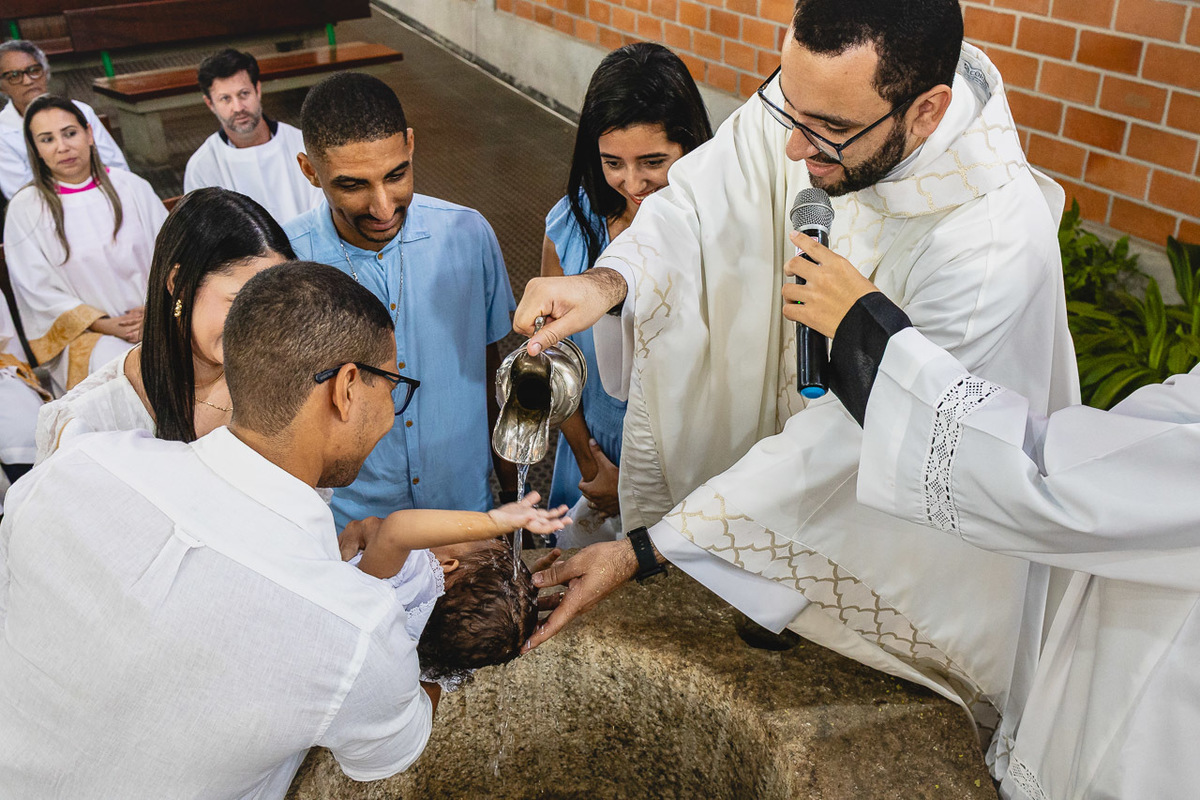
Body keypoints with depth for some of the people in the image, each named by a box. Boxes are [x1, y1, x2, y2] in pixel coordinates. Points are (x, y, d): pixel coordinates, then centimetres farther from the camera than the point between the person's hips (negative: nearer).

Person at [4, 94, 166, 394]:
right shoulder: (25, 209, 1)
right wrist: (104, 325, -12)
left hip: (154, 316, 3)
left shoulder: (130, 186, 8)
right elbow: (39, 291, -1)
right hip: (83, 332, -3)